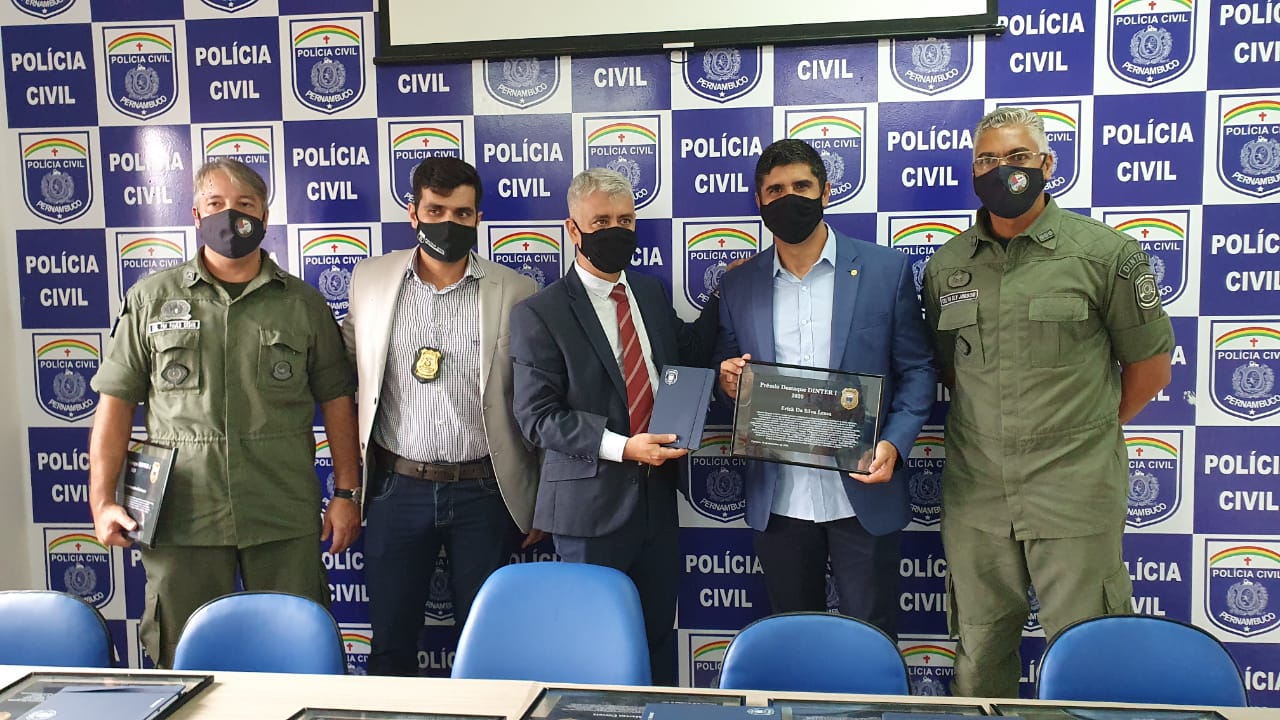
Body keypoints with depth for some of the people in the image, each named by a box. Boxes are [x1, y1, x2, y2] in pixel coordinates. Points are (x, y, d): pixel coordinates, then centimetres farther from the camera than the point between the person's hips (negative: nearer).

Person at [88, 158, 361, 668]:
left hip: (285, 519, 0)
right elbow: (116, 399, 6)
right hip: (180, 517, 0)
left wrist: (346, 493, 3)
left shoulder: (304, 304, 6)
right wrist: (102, 501, 0)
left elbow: (336, 400, 8)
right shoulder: (150, 298, 7)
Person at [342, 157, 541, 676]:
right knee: (390, 642, 13)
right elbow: (343, 362, 15)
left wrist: (542, 500, 1)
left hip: (483, 492, -1)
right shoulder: (371, 278, 3)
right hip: (397, 488, 2)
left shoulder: (516, 292, -3)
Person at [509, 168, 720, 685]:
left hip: (658, 497, 5)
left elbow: (686, 359, 19)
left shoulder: (652, 293, 10)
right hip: (592, 504, -5)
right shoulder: (539, 313, -9)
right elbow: (536, 415, -14)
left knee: (660, 635, 15)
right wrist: (621, 446, -22)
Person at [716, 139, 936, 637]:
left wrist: (894, 444, -13)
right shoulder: (739, 286, 6)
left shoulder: (885, 269, -1)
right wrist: (727, 380, -10)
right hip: (777, 501, 2)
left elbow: (917, 370, 2)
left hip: (863, 495, -2)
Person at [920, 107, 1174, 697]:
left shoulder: (1104, 253, -3)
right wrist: (991, 427, 10)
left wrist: (1090, 431, 9)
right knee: (979, 653, 14)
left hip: (1074, 492, -3)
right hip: (975, 493, 3)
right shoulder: (945, 266, 8)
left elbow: (1149, 364, 4)